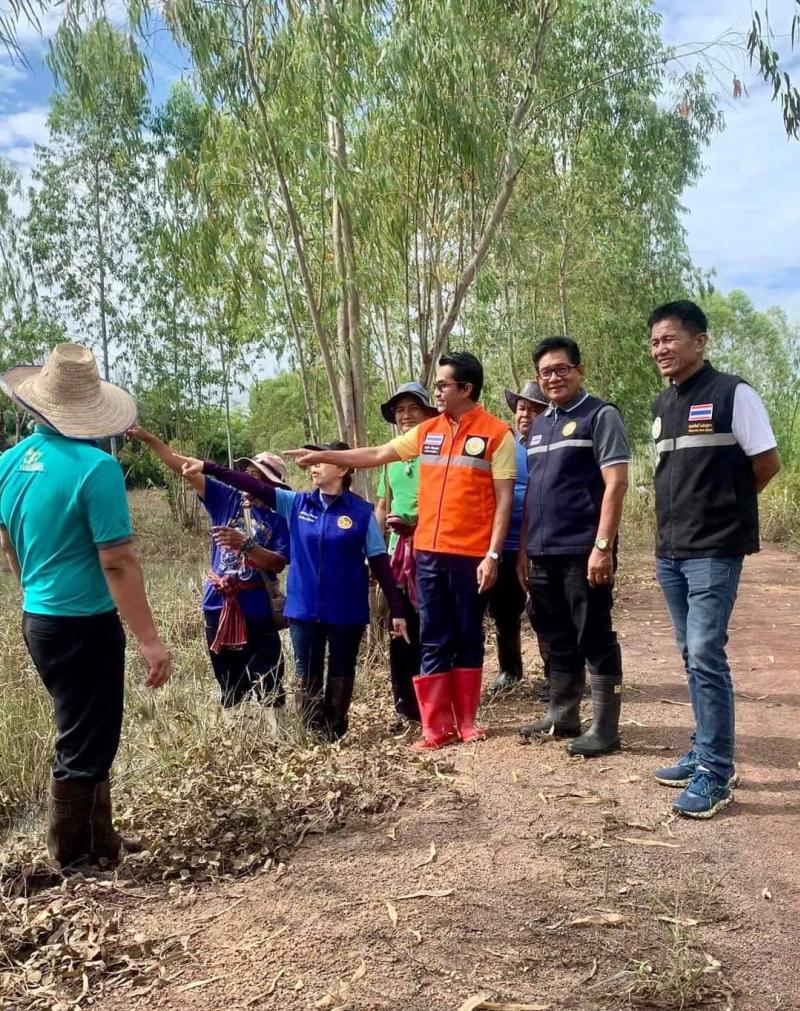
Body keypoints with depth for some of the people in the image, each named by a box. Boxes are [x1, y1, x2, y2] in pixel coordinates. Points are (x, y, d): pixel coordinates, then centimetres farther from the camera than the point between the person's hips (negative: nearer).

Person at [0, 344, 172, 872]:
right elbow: (118, 562, -23)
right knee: (84, 748, 7)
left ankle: (100, 842, 34)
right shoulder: (96, 467, -20)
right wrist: (149, 639, -18)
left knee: (86, 737, 21)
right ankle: (75, 866, 21)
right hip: (86, 625, -8)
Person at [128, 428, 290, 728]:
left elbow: (278, 563, -16)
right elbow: (185, 468, 1)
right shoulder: (227, 499, 3)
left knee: (268, 681, 0)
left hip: (257, 610, -4)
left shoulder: (278, 516, -7)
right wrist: (149, 439, -2)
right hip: (219, 605, 4)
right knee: (229, 683, 16)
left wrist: (244, 544, -28)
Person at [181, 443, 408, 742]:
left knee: (340, 675, 10)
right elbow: (255, 486, -3)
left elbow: (379, 562, -6)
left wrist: (396, 609, -8)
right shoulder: (296, 503, 3)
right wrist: (207, 467, -11)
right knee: (307, 676, 10)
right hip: (304, 609, 3)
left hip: (346, 611, -3)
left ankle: (334, 736, 24)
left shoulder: (361, 511, -6)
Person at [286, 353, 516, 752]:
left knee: (468, 639, 9)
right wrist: (322, 456, 16)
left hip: (471, 556, -5)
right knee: (433, 642, 7)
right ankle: (438, 728, 14)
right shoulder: (427, 431, 11)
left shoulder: (496, 433, -4)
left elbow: (504, 500, -7)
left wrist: (492, 555, -13)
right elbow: (377, 454, 18)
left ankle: (466, 721, 22)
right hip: (428, 553, 5)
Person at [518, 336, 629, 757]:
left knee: (594, 640, 0)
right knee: (557, 639, 15)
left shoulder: (600, 415, -3)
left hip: (582, 551, -7)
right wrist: (523, 547, 14)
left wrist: (602, 545, -20)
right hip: (543, 553, 7)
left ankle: (604, 729, 9)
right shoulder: (538, 426, 17)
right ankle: (561, 716, 27)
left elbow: (615, 483, -12)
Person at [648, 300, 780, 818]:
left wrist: (726, 505, 4)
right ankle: (706, 752, 25)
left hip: (715, 550, -7)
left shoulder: (733, 394, -8)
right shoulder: (662, 404, 13)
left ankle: (716, 773, 0)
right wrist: (678, 521, 9)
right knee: (692, 655, 13)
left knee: (706, 655, -9)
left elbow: (768, 463, -6)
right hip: (670, 552, 7)